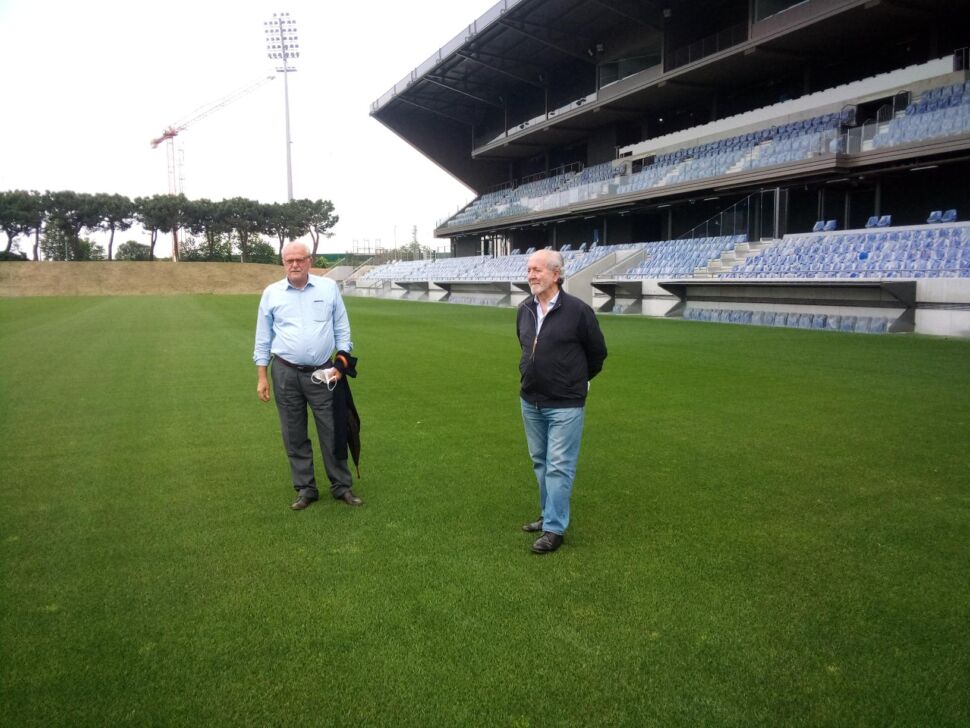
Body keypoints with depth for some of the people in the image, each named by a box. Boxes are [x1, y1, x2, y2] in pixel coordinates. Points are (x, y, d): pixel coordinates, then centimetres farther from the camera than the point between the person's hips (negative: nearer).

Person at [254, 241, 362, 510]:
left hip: (322, 372, -1)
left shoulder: (329, 287, 2)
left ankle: (341, 486, 18)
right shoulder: (271, 293, 3)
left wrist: (341, 363, -2)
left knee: (333, 431, 4)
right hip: (285, 373, 1)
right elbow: (263, 338, 7)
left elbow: (342, 329, 6)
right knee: (294, 435, 8)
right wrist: (261, 377, 4)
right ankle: (305, 489, 21)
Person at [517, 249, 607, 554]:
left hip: (565, 405, -6)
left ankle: (554, 529, 6)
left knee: (559, 467, -2)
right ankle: (550, 515, 31)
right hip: (530, 403, 6)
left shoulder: (578, 310, -15)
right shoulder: (524, 310, 2)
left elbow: (598, 353, -2)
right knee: (540, 463, 16)